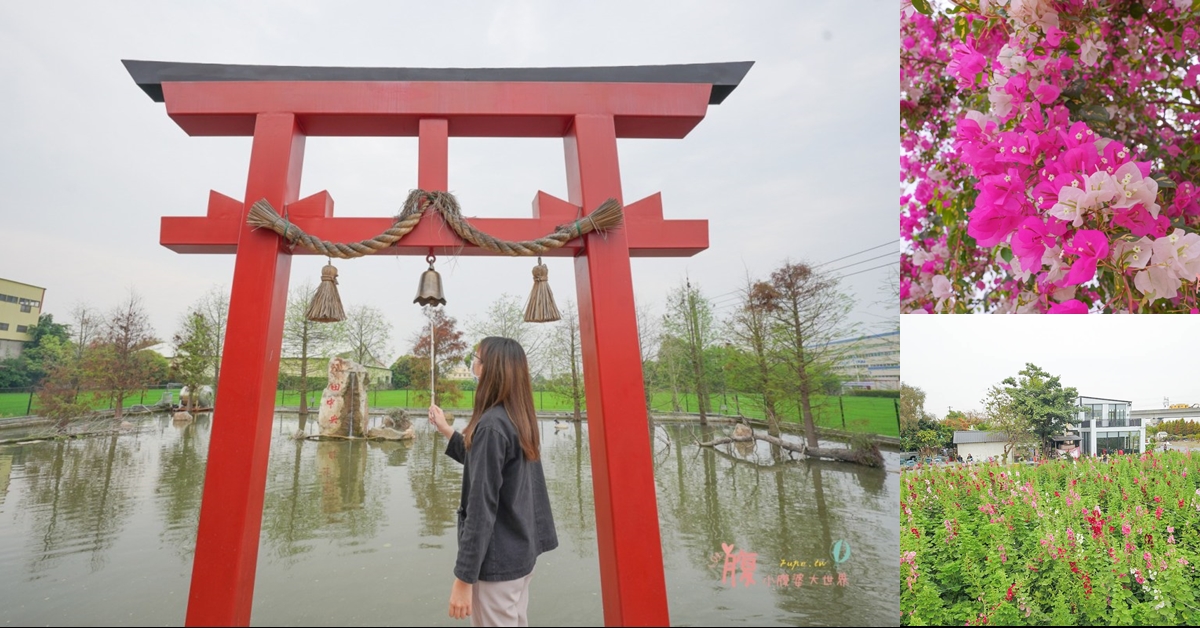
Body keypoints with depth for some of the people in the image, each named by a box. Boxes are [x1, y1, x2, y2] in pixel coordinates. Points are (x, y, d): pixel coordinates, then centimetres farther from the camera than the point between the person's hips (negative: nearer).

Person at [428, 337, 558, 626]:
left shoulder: (492, 424, -22)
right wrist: (447, 431, 16)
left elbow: (481, 508, -23)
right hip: (521, 550, 8)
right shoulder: (521, 420, 4)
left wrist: (463, 578, -19)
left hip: (497, 560, -8)